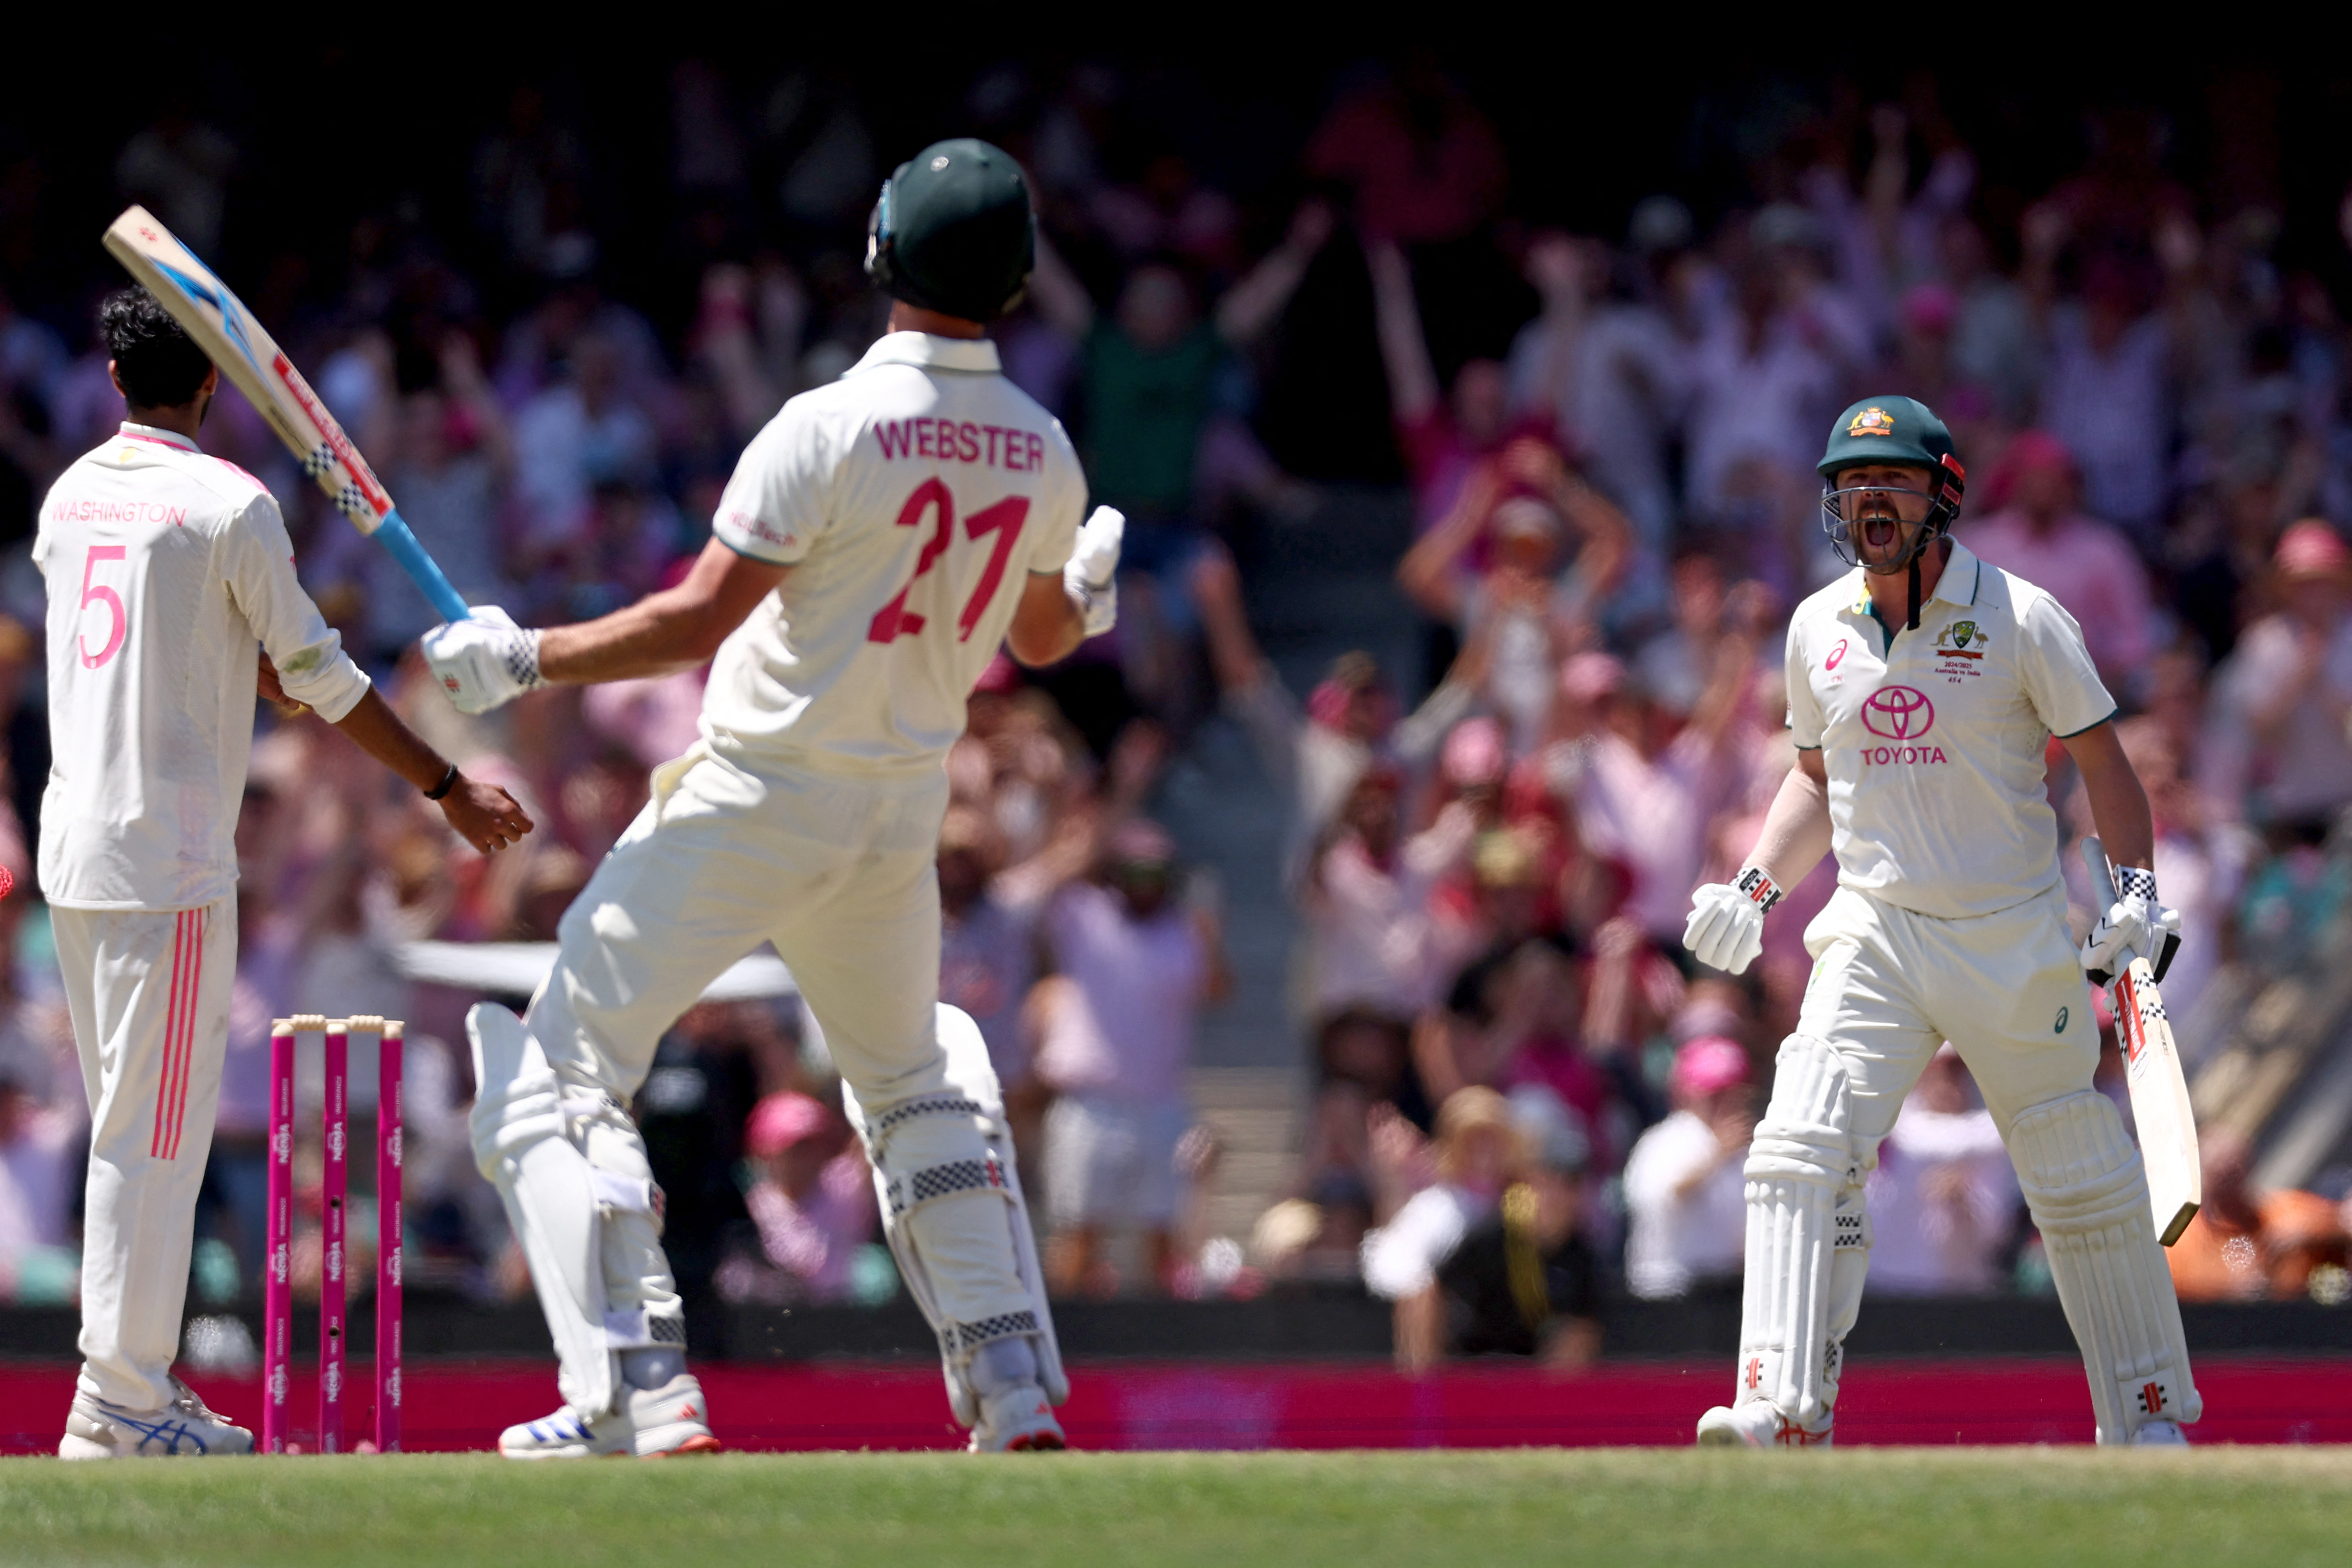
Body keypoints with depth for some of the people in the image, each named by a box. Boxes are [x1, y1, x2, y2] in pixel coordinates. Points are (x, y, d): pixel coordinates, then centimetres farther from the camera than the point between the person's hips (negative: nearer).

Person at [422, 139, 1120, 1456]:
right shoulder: (1041, 455, -1)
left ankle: (645, 1401, -14)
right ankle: (1019, 1395, 19)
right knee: (918, 1082, 27)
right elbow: (1043, 637, 16)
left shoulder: (832, 428, -19)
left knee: (562, 1066, -1)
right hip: (905, 805, 6)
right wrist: (1090, 593, 38)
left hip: (757, 799, -6)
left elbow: (698, 621, -20)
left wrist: (526, 659, -10)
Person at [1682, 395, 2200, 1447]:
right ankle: (1786, 1410, -25)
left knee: (2084, 1184, 5)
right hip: (1874, 936, 2)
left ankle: (2148, 1416, 22)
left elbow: (2100, 758, 1)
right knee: (1800, 1149, -18)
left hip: (2017, 941, -2)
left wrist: (2137, 887, -10)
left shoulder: (2019, 619, -7)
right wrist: (1755, 887, 6)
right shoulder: (1819, 630, 5)